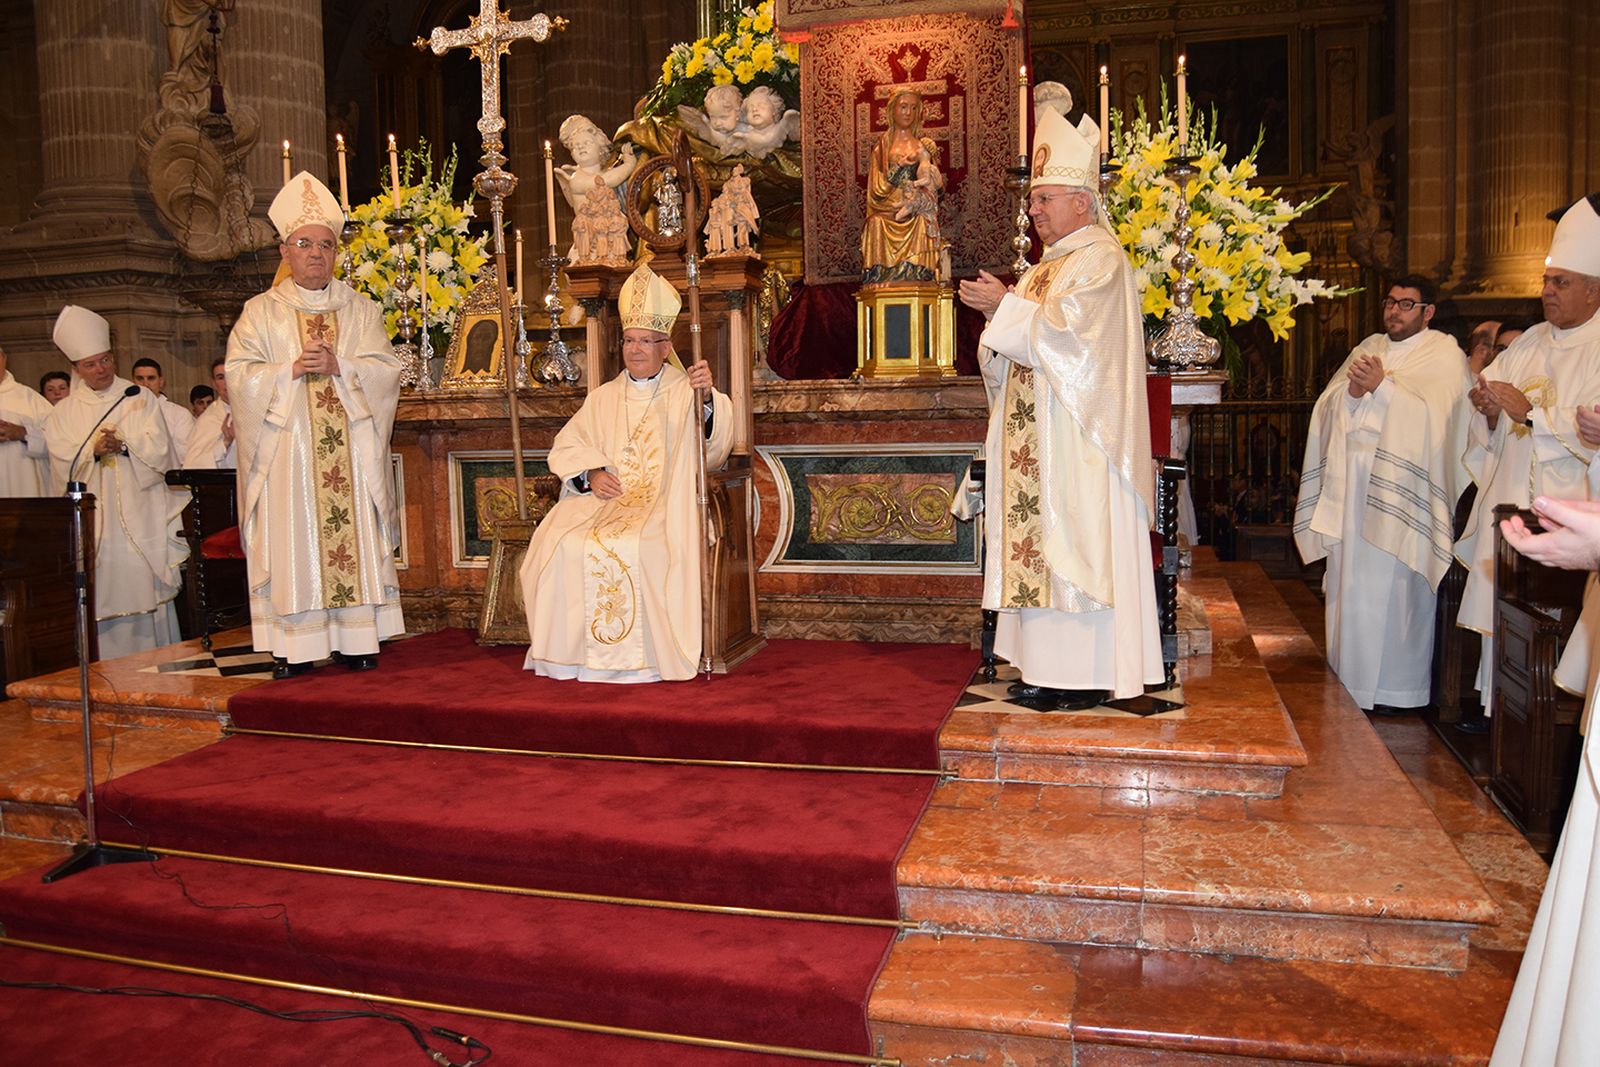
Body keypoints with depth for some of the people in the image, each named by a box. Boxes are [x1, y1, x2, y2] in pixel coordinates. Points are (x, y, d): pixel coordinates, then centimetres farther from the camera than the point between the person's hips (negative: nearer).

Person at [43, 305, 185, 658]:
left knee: (148, 592, -1)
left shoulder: (140, 398, 8)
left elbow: (159, 451, -1)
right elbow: (63, 467, 2)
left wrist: (123, 445, -17)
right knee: (103, 598, -2)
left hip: (141, 516, -1)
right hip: (92, 520, 1)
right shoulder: (63, 413, 11)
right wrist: (92, 451, -15)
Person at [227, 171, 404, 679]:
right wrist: (292, 369, -14)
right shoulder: (261, 311, 10)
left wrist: (339, 366, -13)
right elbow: (239, 373, 0)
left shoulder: (360, 309, 13)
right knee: (292, 540, -4)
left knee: (353, 534, -1)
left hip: (350, 446, 1)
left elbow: (386, 369, 3)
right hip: (286, 447, -1)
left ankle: (357, 639, 5)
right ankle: (292, 646, 0)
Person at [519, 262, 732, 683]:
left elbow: (714, 446, -13)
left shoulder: (685, 392, 5)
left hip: (664, 502, -4)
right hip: (605, 498, 4)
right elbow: (566, 447, 14)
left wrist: (707, 396, -32)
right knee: (565, 545, -23)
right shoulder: (604, 397, 19)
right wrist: (592, 474, -7)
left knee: (632, 547, -33)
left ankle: (641, 656, -21)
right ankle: (570, 649, -12)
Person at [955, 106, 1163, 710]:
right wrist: (995, 312, 3)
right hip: (1038, 441, 9)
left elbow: (1060, 329, -19)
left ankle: (1086, 678, -2)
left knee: (1074, 543, -8)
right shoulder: (1048, 266, 21)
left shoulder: (1099, 258, -7)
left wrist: (1005, 305, -10)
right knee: (1041, 544, 7)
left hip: (1080, 438, -9)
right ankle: (1050, 667, 13)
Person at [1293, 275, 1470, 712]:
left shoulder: (1444, 354, 3)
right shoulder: (1368, 348, 20)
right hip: (1351, 483, 6)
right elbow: (1327, 406, 12)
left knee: (1391, 588, -6)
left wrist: (1381, 385, -16)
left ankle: (1393, 687, 5)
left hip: (1400, 486, -6)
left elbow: (1432, 411, -14)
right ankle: (1349, 678, 16)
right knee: (1349, 584, 7)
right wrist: (1352, 389, -8)